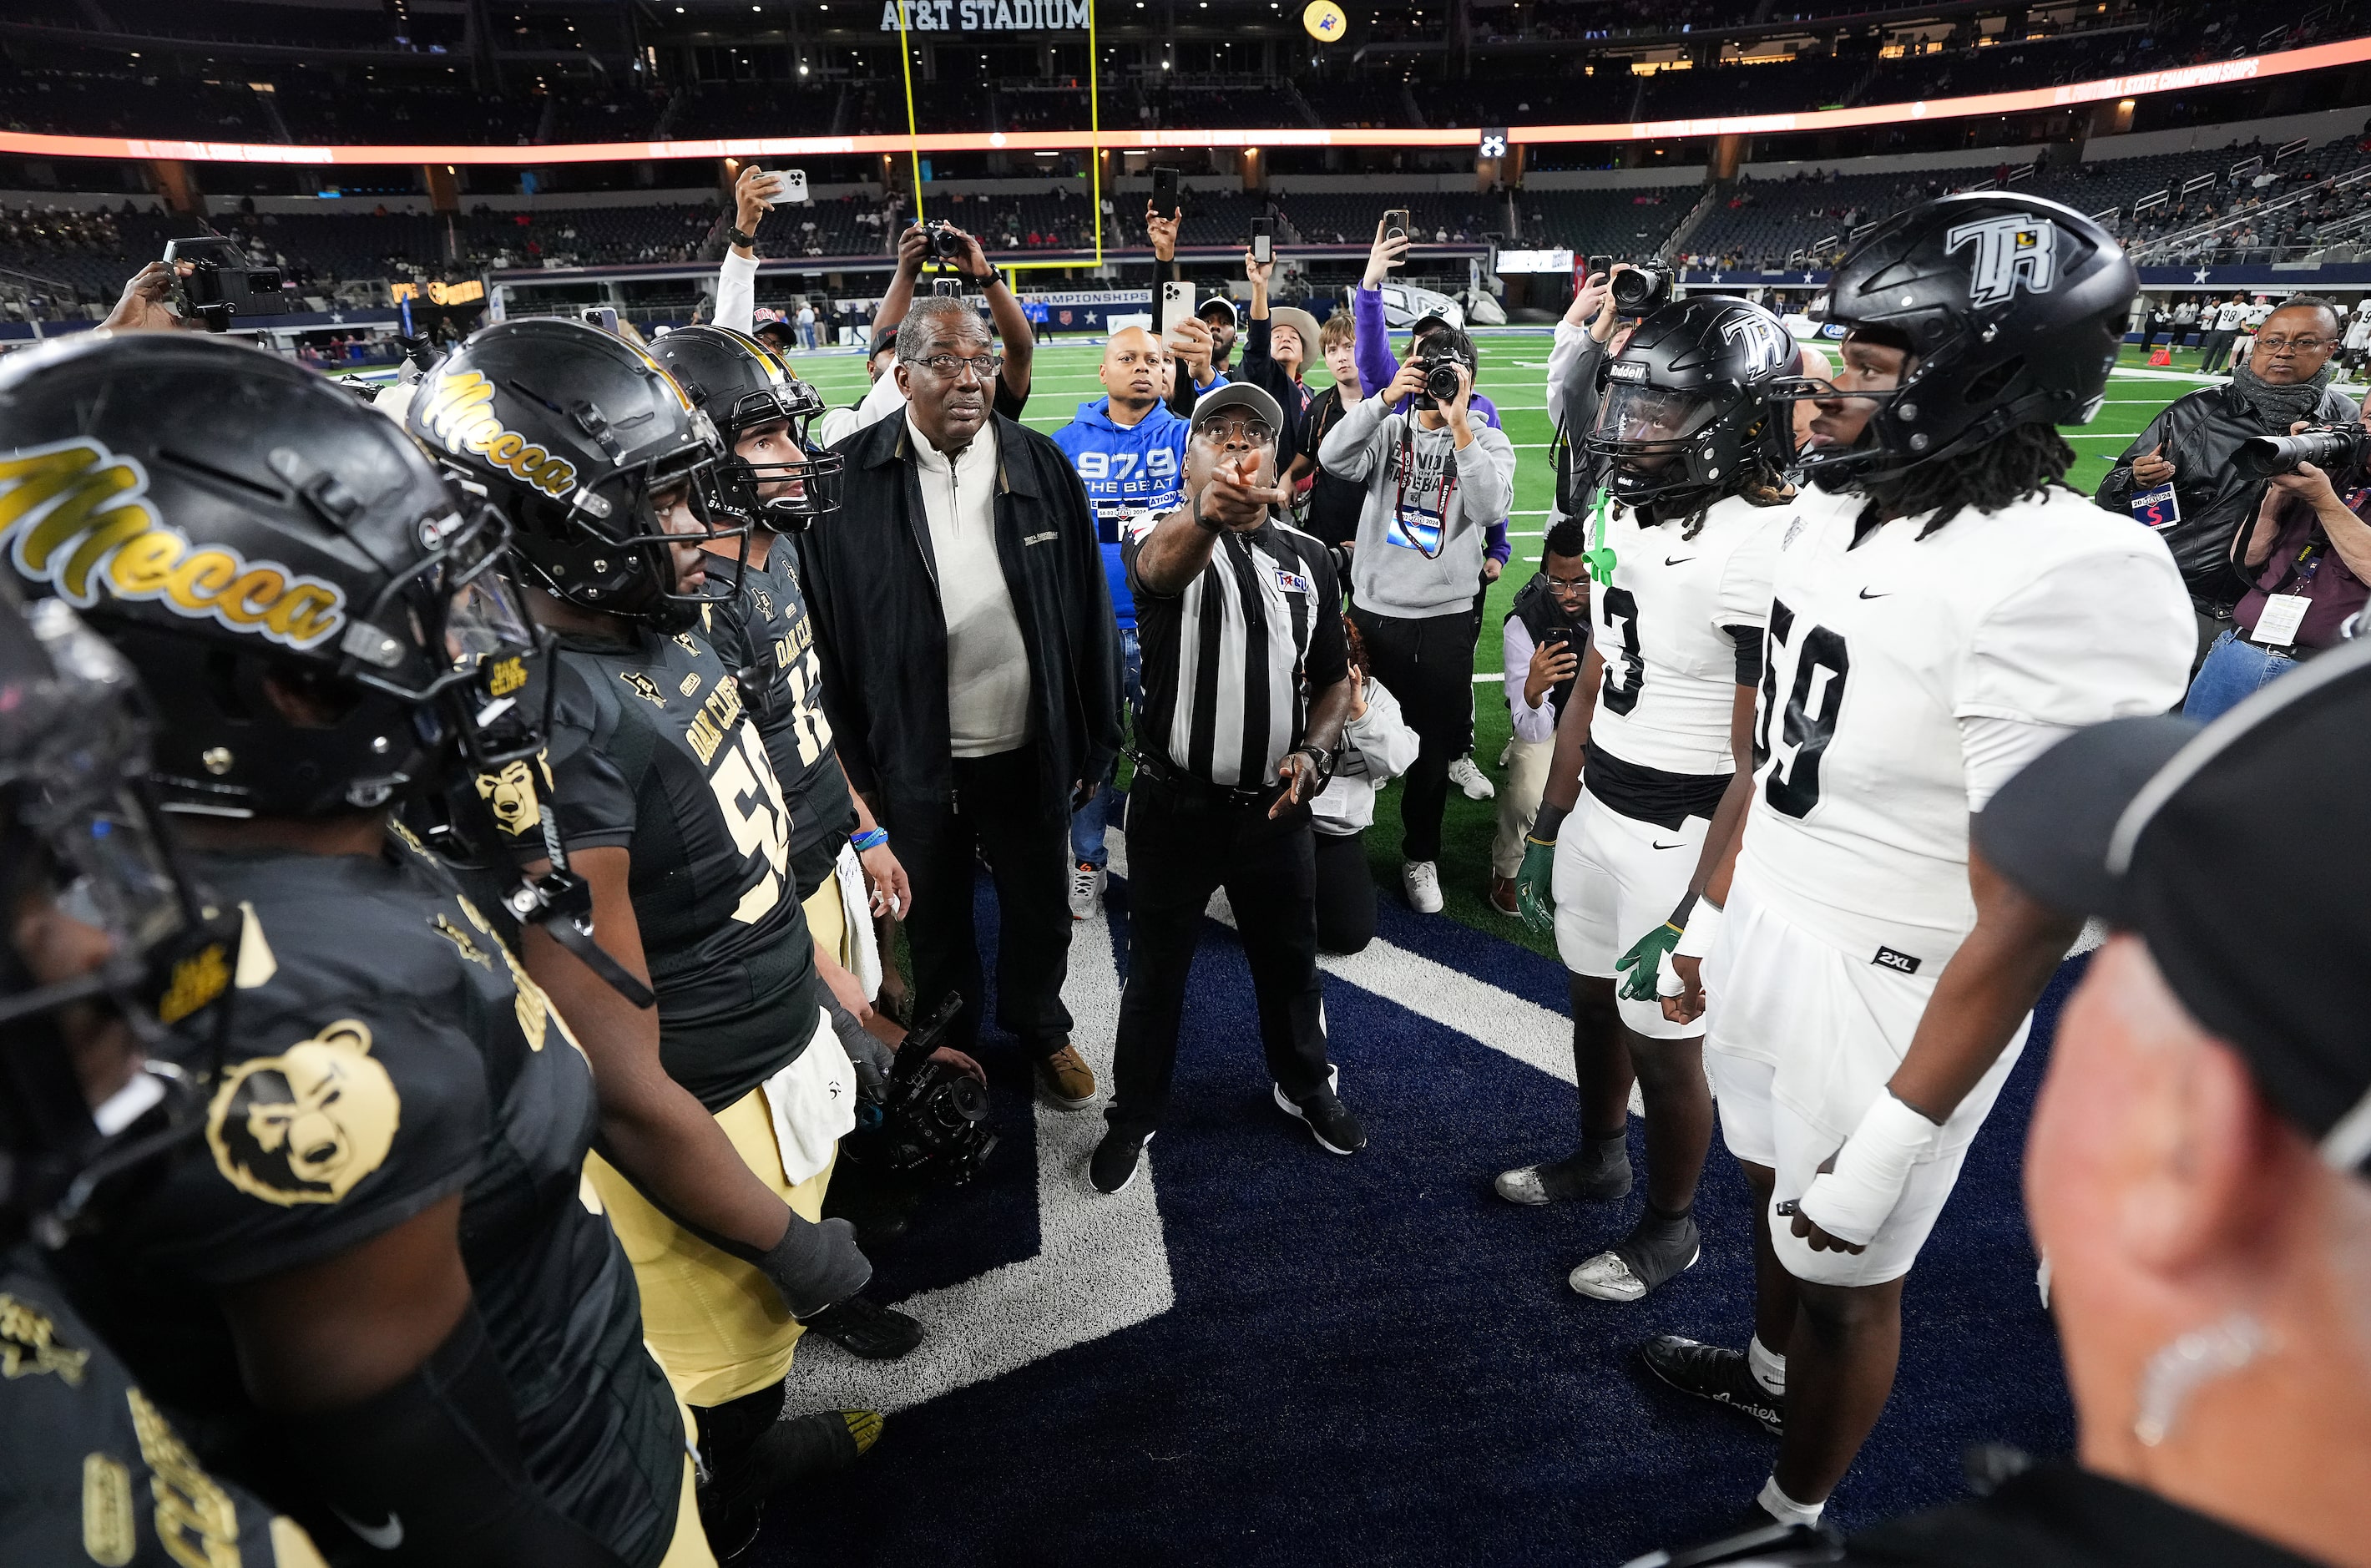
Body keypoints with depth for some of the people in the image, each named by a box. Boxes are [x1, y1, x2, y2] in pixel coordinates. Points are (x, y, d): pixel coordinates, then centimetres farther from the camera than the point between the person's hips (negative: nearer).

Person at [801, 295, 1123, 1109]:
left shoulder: (1043, 468, -2)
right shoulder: (848, 479, -9)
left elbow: (1088, 614, 1)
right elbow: (825, 633, -6)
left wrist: (1090, 745, 1)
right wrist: (852, 764, -5)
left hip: (1031, 748, 2)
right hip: (914, 761, -1)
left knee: (1040, 910, 19)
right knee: (935, 922, 18)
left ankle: (1040, 1030, 46)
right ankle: (948, 1048, 44)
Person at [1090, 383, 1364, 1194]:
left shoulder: (1309, 560, 4)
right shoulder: (1166, 539, -9)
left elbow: (1333, 679, 11)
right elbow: (1161, 564, -36)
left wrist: (1314, 749, -9)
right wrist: (1208, 514, -59)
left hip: (1275, 808, 3)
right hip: (1175, 807, -3)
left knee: (1290, 961, 21)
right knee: (1156, 970, 13)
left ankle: (1305, 1085, 47)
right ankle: (1134, 1115, 35)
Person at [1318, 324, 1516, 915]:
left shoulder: (1488, 441, 3)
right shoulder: (1389, 429, 4)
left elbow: (1491, 508, -17)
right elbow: (1332, 459, -14)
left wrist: (1459, 425, -22)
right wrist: (1385, 399, -22)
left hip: (1445, 617, 0)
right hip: (1374, 609, 0)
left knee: (1434, 745, 10)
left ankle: (1420, 855, 29)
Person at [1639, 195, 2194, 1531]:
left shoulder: (2065, 580, -25)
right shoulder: (1834, 516, 1)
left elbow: (2029, 918, -22)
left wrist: (1897, 1133, -18)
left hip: (1894, 987, -7)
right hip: (1766, 929, 7)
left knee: (1847, 1274, 15)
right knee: (1772, 1187, 28)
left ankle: (1793, 1515, 42)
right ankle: (1768, 1371, 57)